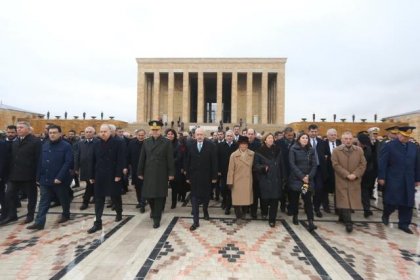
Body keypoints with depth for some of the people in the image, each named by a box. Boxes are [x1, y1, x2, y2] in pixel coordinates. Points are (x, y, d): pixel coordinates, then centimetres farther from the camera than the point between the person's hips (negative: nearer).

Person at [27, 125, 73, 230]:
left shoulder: (66, 146, -10)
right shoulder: (45, 145, 8)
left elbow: (68, 163, -17)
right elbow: (40, 162, 11)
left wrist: (60, 177, -22)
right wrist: (38, 177, 8)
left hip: (60, 180, -4)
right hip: (45, 180, 5)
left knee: (64, 199, 12)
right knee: (43, 202, 5)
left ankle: (66, 215, 32)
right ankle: (39, 223, 10)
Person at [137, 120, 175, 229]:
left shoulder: (167, 142, -3)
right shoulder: (146, 142, 7)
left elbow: (170, 159, -5)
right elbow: (142, 158, 8)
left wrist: (171, 173, -8)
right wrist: (140, 172, 6)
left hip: (161, 174, -3)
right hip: (148, 173, 3)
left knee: (159, 196, 2)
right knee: (148, 194, 11)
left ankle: (157, 218, 15)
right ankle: (154, 210, 39)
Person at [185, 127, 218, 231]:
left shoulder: (211, 145, -6)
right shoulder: (190, 145, 0)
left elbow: (214, 162, -6)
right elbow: (187, 161, 2)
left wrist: (214, 176, -7)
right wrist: (187, 176, 1)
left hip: (206, 176, 0)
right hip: (194, 176, 1)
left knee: (206, 195, 17)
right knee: (194, 198, 1)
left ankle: (205, 211, 45)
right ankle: (196, 221, 9)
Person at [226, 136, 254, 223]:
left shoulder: (252, 154, -2)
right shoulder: (233, 155, -6)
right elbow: (231, 169, -6)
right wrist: (230, 182, -7)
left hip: (248, 181, 2)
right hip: (237, 181, -2)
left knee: (246, 198, 12)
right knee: (237, 199, 4)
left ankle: (243, 213, 37)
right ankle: (238, 216, 22)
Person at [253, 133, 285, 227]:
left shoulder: (277, 151, 7)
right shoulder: (259, 151, -3)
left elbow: (281, 165, 8)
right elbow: (256, 165, -4)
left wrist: (283, 178, 5)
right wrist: (263, 168, -23)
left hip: (276, 179, 2)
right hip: (264, 179, -2)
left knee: (275, 199, 0)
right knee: (265, 198, 3)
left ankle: (272, 219, 14)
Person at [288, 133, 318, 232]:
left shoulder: (311, 150, 7)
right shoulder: (293, 149, -3)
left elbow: (314, 165, 3)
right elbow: (292, 164, -10)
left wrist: (309, 176, -12)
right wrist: (302, 176, -16)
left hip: (308, 179, 2)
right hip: (295, 178, -1)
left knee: (308, 199, -6)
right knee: (295, 198, 9)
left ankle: (310, 222, -6)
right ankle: (295, 216, 28)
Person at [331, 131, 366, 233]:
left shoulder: (359, 150, 4)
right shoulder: (336, 151, -3)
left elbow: (363, 164, 1)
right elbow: (336, 165, -8)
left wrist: (355, 174, -12)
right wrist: (347, 174, -15)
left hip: (355, 180, 3)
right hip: (341, 180, -3)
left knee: (352, 200, 11)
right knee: (344, 200, -5)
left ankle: (343, 217, 30)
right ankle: (348, 222, -1)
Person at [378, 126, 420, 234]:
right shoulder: (389, 146, -7)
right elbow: (382, 163, -9)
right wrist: (381, 177, -12)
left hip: (409, 181, 5)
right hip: (393, 180, -5)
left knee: (407, 203, 8)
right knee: (392, 201, -2)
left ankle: (404, 224, 21)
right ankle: (386, 215, 26)